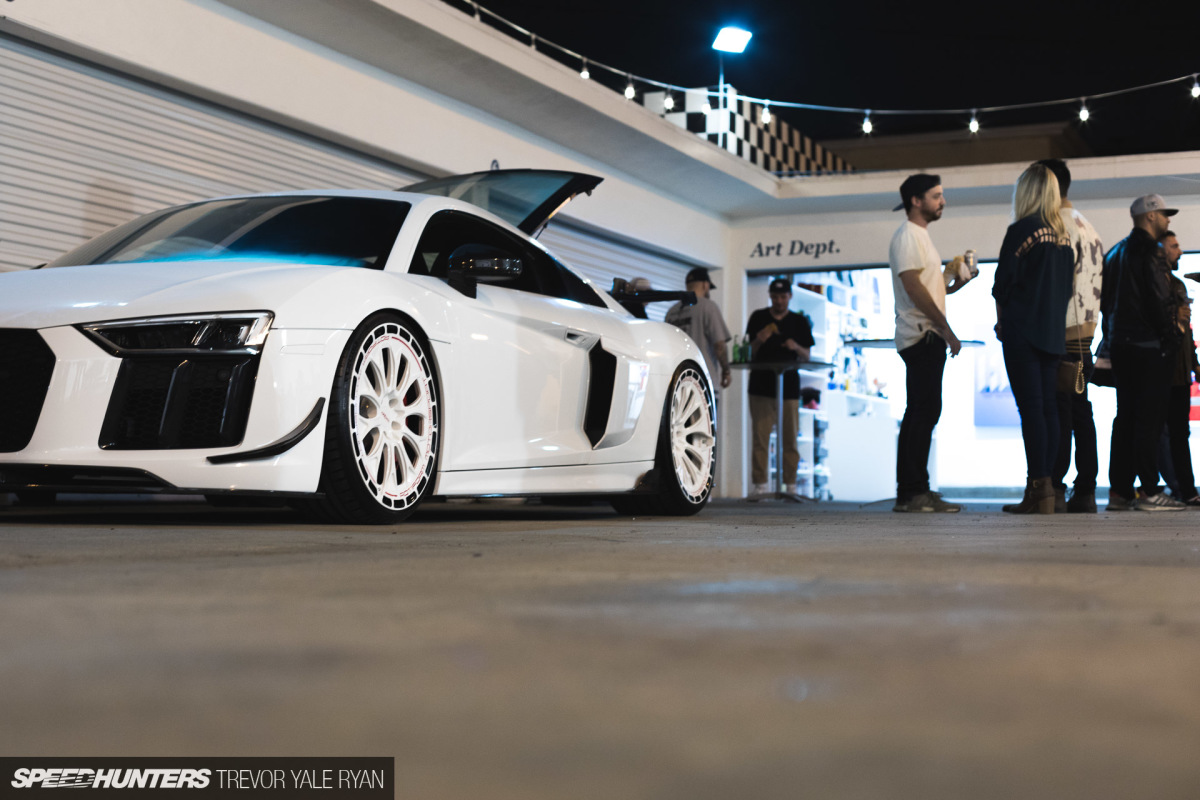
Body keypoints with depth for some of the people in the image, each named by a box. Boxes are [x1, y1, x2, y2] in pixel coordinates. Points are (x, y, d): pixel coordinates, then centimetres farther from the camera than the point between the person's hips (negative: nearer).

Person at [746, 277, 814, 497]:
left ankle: (791, 485, 3)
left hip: (789, 386, 1)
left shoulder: (799, 321, 12)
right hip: (761, 386, -1)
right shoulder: (758, 318, 10)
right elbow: (750, 353, 8)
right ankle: (760, 485, -4)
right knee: (760, 437, -5)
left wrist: (796, 347, -11)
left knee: (790, 438, 0)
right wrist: (759, 340, -12)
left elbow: (807, 356, 10)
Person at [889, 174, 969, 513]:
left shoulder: (920, 236, 22)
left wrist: (955, 284, 10)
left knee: (920, 413, 10)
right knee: (925, 411, -13)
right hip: (921, 335, -11)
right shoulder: (907, 236, -9)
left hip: (928, 336, 11)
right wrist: (946, 329, -19)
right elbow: (914, 287, -19)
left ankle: (909, 492, 13)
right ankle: (914, 492, -13)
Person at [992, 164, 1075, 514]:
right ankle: (1046, 489, 9)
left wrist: (1001, 321, 5)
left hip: (1023, 331, -7)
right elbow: (1068, 285, 14)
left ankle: (1038, 489, -11)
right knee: (1048, 408, 8)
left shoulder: (1022, 230, -9)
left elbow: (1003, 284, -9)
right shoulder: (1063, 234, 11)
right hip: (1054, 332, 7)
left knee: (1031, 409, -8)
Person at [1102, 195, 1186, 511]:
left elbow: (1106, 299, 19)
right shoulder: (1149, 251, -11)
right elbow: (1159, 300, -16)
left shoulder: (1116, 252, 17)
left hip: (1121, 343, 9)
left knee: (1125, 417, 10)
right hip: (1149, 345, -9)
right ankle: (1149, 492, -10)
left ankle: (1120, 490, 9)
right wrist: (1171, 336, -8)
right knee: (1149, 417, -8)